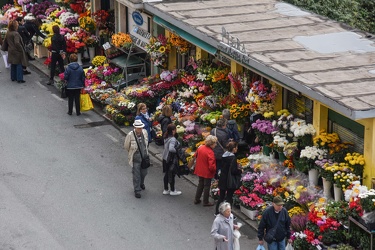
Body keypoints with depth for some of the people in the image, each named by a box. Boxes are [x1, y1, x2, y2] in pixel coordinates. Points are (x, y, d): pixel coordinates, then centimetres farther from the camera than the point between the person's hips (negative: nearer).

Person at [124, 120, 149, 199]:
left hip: (144, 157, 5)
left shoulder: (144, 132, -6)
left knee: (144, 173, 20)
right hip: (135, 159, -5)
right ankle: (137, 190, 14)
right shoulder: (130, 135, -20)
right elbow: (126, 146, -3)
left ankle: (141, 183, 50)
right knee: (136, 175, 1)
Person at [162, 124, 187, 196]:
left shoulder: (166, 138, 2)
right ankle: (172, 191, 19)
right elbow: (171, 149, -38)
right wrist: (176, 151, -19)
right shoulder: (172, 139, -26)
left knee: (166, 174, 19)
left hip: (165, 158, 8)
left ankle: (166, 190, 30)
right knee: (172, 174, 6)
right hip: (172, 159, -8)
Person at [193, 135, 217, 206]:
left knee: (200, 184, 23)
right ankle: (205, 202, 17)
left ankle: (197, 199, 31)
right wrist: (215, 169, -10)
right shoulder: (210, 153, -28)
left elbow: (195, 155, 12)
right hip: (207, 172, -7)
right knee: (207, 186, 8)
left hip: (200, 170, 7)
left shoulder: (200, 148, -6)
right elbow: (211, 166, -28)